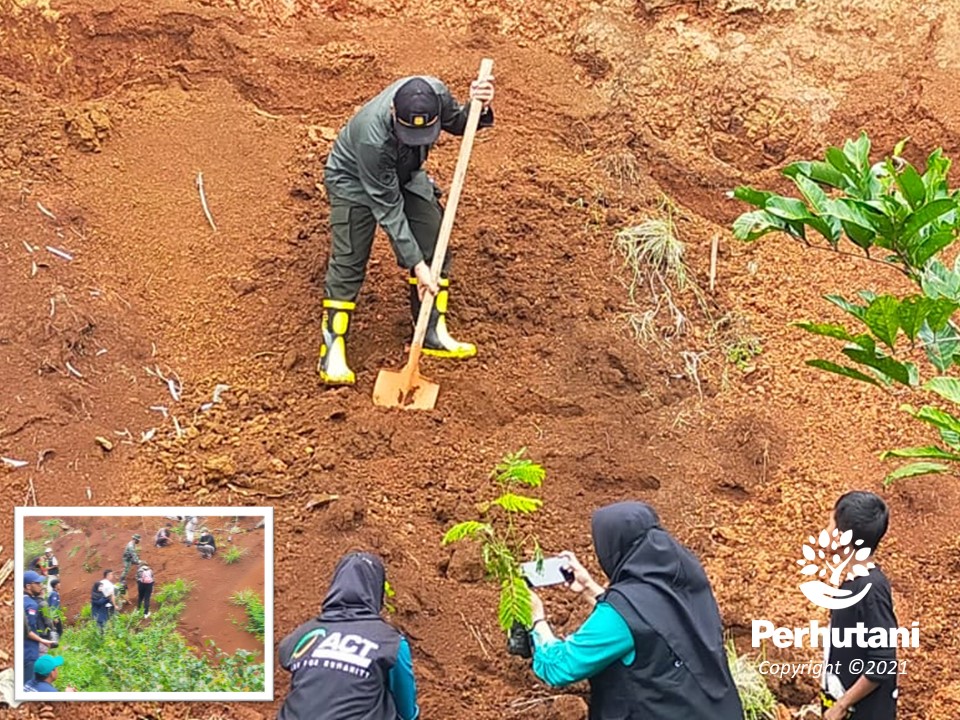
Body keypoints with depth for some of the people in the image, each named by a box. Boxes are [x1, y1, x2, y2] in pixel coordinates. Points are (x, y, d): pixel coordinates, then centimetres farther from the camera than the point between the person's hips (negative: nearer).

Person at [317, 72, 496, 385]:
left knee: (434, 248, 1)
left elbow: (457, 123, -5)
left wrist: (477, 108, -30)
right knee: (348, 263, -11)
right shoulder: (373, 138, -43)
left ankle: (433, 333, 14)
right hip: (353, 180, -6)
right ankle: (332, 351, -4)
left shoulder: (435, 93, -31)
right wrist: (416, 263, -33)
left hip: (404, 175, 6)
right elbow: (388, 208, -34)